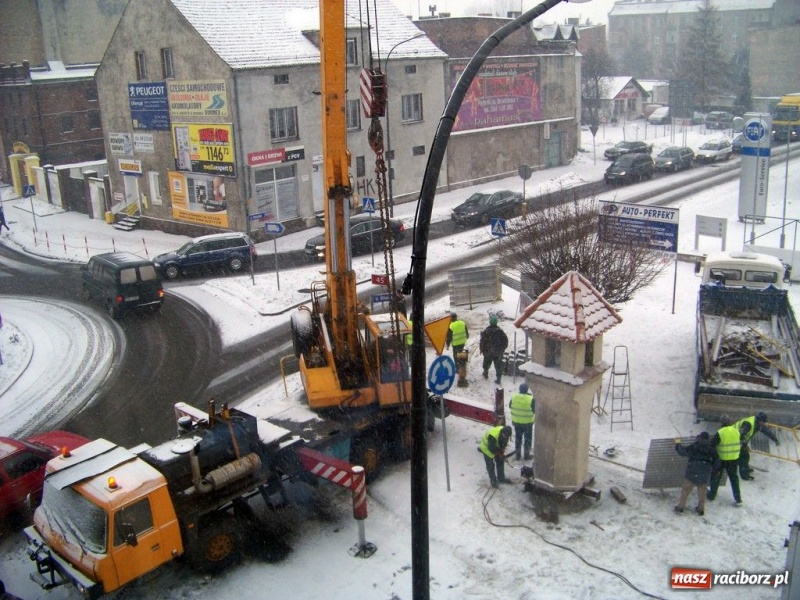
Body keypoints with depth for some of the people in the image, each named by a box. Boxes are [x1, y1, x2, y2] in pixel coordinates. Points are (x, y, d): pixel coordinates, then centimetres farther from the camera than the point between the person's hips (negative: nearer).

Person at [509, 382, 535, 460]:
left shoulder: (513, 396, -11)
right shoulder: (531, 399, -23)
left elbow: (510, 406, 3)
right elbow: (534, 410, -14)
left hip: (516, 421, 3)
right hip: (527, 422, -3)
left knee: (518, 438, 18)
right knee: (527, 438, 14)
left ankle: (517, 455, 27)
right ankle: (527, 455, 23)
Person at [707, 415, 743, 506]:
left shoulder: (720, 433, -20)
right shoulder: (736, 431, -3)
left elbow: (711, 444, -16)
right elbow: (740, 444, 10)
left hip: (721, 459, -4)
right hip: (734, 459, 4)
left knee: (715, 476, 15)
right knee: (734, 478, 17)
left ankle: (712, 495, 26)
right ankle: (738, 499, 18)